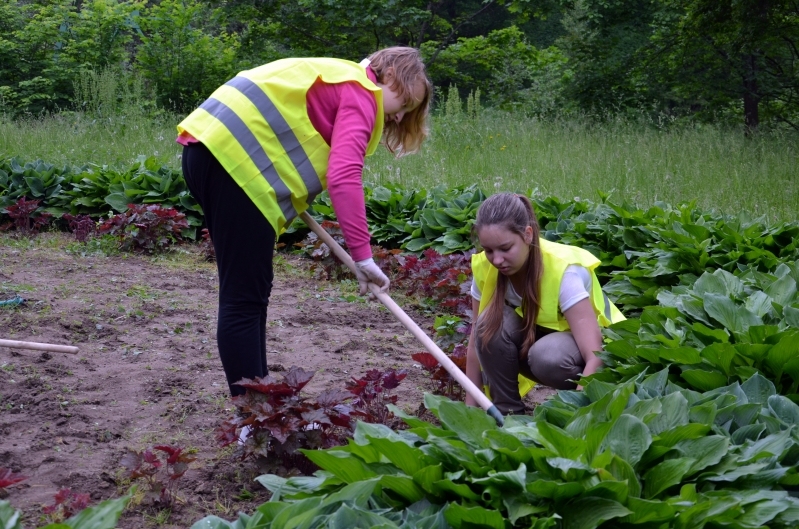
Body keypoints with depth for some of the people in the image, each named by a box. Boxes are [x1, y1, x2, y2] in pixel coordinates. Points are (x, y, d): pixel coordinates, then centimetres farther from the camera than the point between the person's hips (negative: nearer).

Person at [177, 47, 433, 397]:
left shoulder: (342, 80, 27)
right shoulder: (360, 93, -3)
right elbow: (344, 177, -17)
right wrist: (362, 255, -19)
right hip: (235, 159, -10)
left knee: (251, 291, 15)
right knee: (245, 298, -6)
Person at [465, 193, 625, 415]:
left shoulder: (564, 270, -32)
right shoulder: (484, 267, -19)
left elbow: (595, 356, -37)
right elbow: (476, 342, -10)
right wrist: (470, 409, -14)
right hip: (536, 335, 4)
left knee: (548, 356, -37)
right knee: (491, 324, -26)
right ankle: (507, 412, -10)